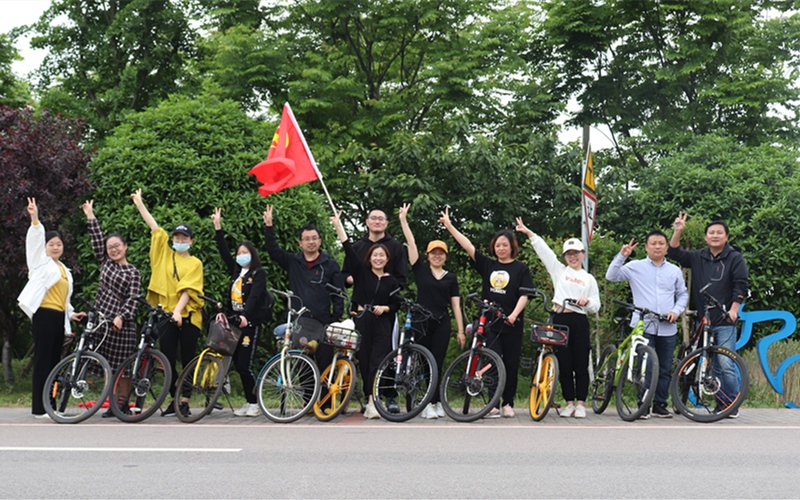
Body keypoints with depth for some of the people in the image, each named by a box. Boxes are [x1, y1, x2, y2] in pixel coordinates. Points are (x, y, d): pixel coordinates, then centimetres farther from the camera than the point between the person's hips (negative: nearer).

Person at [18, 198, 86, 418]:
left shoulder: (65, 270, 22)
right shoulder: (41, 262, 3)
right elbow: (35, 240, -12)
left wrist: (71, 313, 14)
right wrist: (35, 220, -27)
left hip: (59, 318, 7)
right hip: (44, 315, -7)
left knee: (55, 361, 9)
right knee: (43, 360, -8)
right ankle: (38, 408, -6)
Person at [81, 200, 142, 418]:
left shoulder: (133, 272, 1)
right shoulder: (105, 263, 14)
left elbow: (133, 298, -8)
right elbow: (97, 239, 11)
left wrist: (121, 316, -20)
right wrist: (90, 216, 10)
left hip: (121, 322, -4)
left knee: (122, 367, -1)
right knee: (108, 366, 5)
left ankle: (124, 404, 8)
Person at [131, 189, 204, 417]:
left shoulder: (195, 263, 3)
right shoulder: (164, 253, 12)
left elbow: (187, 289, -10)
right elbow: (153, 226, 12)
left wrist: (178, 310, -23)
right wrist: (139, 203, 14)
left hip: (187, 315, -3)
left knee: (188, 360, 1)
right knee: (168, 359, 3)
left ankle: (185, 401, 7)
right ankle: (173, 400, 12)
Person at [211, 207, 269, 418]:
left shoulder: (258, 273, -4)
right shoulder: (236, 272, 15)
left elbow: (255, 295, -18)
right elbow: (224, 252, 14)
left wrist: (246, 315, -33)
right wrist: (218, 227, 8)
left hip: (250, 322, -7)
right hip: (235, 321, 7)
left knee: (245, 364, -10)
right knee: (238, 364, 6)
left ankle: (254, 404, 0)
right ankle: (249, 402, 14)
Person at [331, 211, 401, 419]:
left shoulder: (392, 281, 8)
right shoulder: (361, 272, 6)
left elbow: (397, 304, 12)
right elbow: (349, 249, 0)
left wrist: (385, 308, -9)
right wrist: (338, 224, -4)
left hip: (382, 324, 0)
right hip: (362, 321, 1)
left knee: (377, 362, -10)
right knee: (364, 360, 1)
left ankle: (372, 402, -16)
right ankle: (370, 399, 6)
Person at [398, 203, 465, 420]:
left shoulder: (451, 278, 9)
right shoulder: (421, 271, 6)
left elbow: (456, 305, 7)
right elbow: (411, 244, 1)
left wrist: (461, 331, 3)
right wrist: (403, 220, -3)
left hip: (442, 324, 0)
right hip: (422, 322, 0)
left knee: (437, 364, 0)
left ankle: (435, 403, 6)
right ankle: (428, 403, 5)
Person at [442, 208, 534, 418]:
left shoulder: (521, 269, 2)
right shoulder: (487, 265, 10)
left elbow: (525, 294, -6)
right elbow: (468, 246, 6)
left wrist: (514, 314, -22)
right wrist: (449, 226, 1)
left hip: (511, 324, -1)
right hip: (489, 323, 2)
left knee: (511, 364, 5)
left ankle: (508, 404, 15)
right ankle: (493, 404, -6)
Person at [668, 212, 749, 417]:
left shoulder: (735, 258, 2)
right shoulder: (698, 257, 12)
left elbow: (741, 285, -4)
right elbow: (674, 253, 8)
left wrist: (734, 309, -13)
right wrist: (678, 231, -5)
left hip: (725, 322, -4)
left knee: (726, 365, -12)